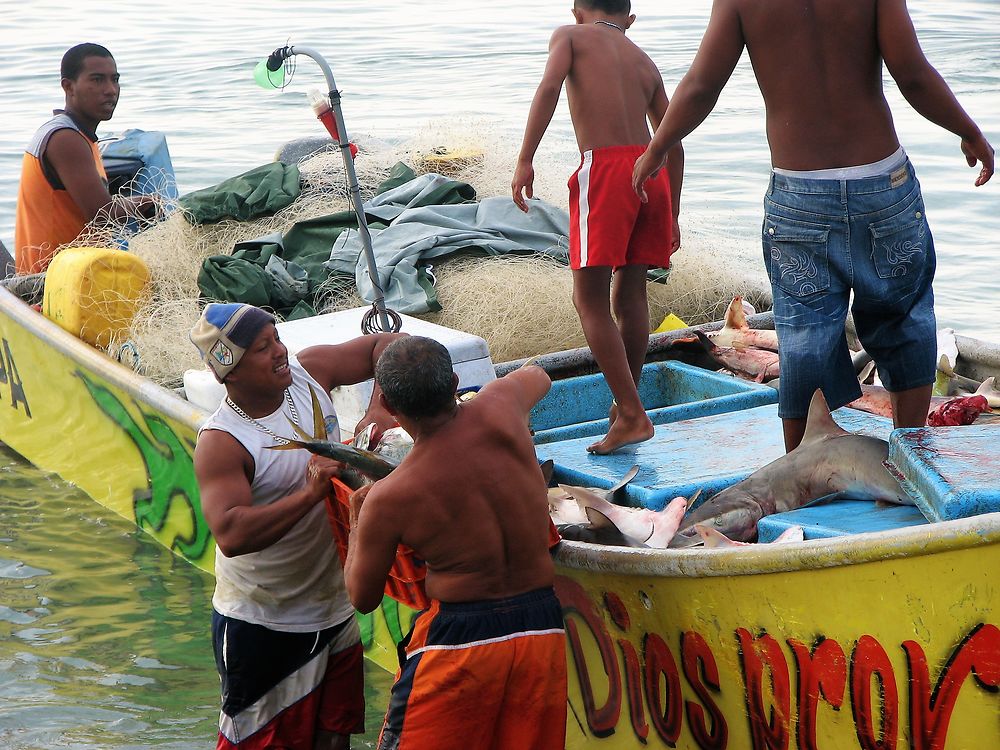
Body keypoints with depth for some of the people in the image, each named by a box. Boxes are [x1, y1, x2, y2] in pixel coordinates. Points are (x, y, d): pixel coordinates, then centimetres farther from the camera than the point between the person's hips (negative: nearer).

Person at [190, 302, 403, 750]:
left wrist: (382, 409, -14)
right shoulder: (220, 443, -24)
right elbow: (231, 535, -37)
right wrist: (310, 494, -37)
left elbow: (385, 345, 3)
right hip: (262, 624, -6)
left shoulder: (308, 371, -7)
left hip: (333, 608, 6)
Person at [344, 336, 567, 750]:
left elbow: (363, 597, 3)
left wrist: (357, 516, 16)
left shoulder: (387, 500, -14)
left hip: (460, 637, -4)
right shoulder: (499, 407, -8)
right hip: (542, 627, 4)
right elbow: (537, 377, 20)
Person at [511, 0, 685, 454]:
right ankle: (626, 405, 24)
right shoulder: (645, 62, 25)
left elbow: (550, 85, -9)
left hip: (604, 168, -5)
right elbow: (673, 143, 22)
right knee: (630, 293, 16)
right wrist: (672, 217, 28)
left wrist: (525, 160, -13)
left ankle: (632, 416, -9)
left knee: (590, 299, -2)